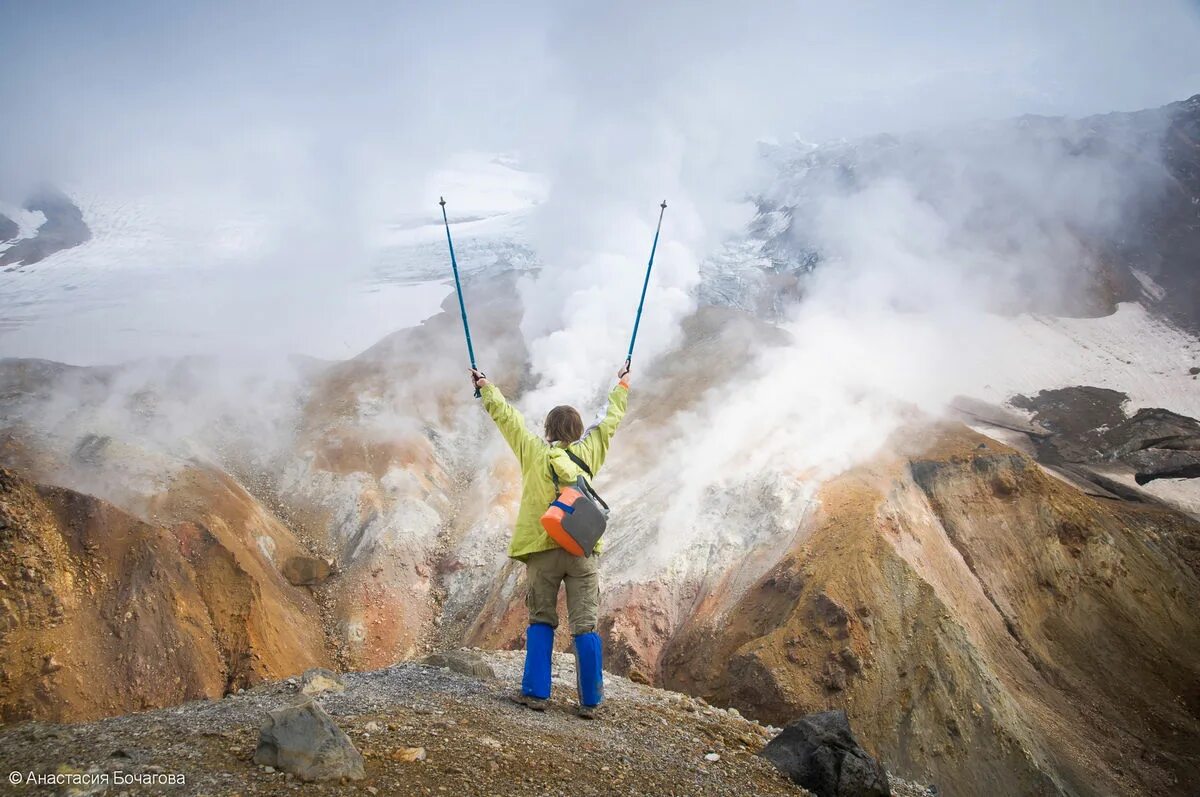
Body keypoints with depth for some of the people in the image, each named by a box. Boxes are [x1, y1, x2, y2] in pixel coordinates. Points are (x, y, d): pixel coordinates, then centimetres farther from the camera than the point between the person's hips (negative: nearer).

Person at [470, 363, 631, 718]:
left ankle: (536, 692, 7)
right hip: (583, 551, 1)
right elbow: (610, 420, 19)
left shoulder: (534, 452, 1)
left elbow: (506, 416, 12)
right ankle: (590, 702, 4)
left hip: (542, 549, -1)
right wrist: (622, 386, 35)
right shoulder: (588, 453, 4)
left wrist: (486, 387, 27)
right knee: (585, 626, 2)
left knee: (541, 621, 11)